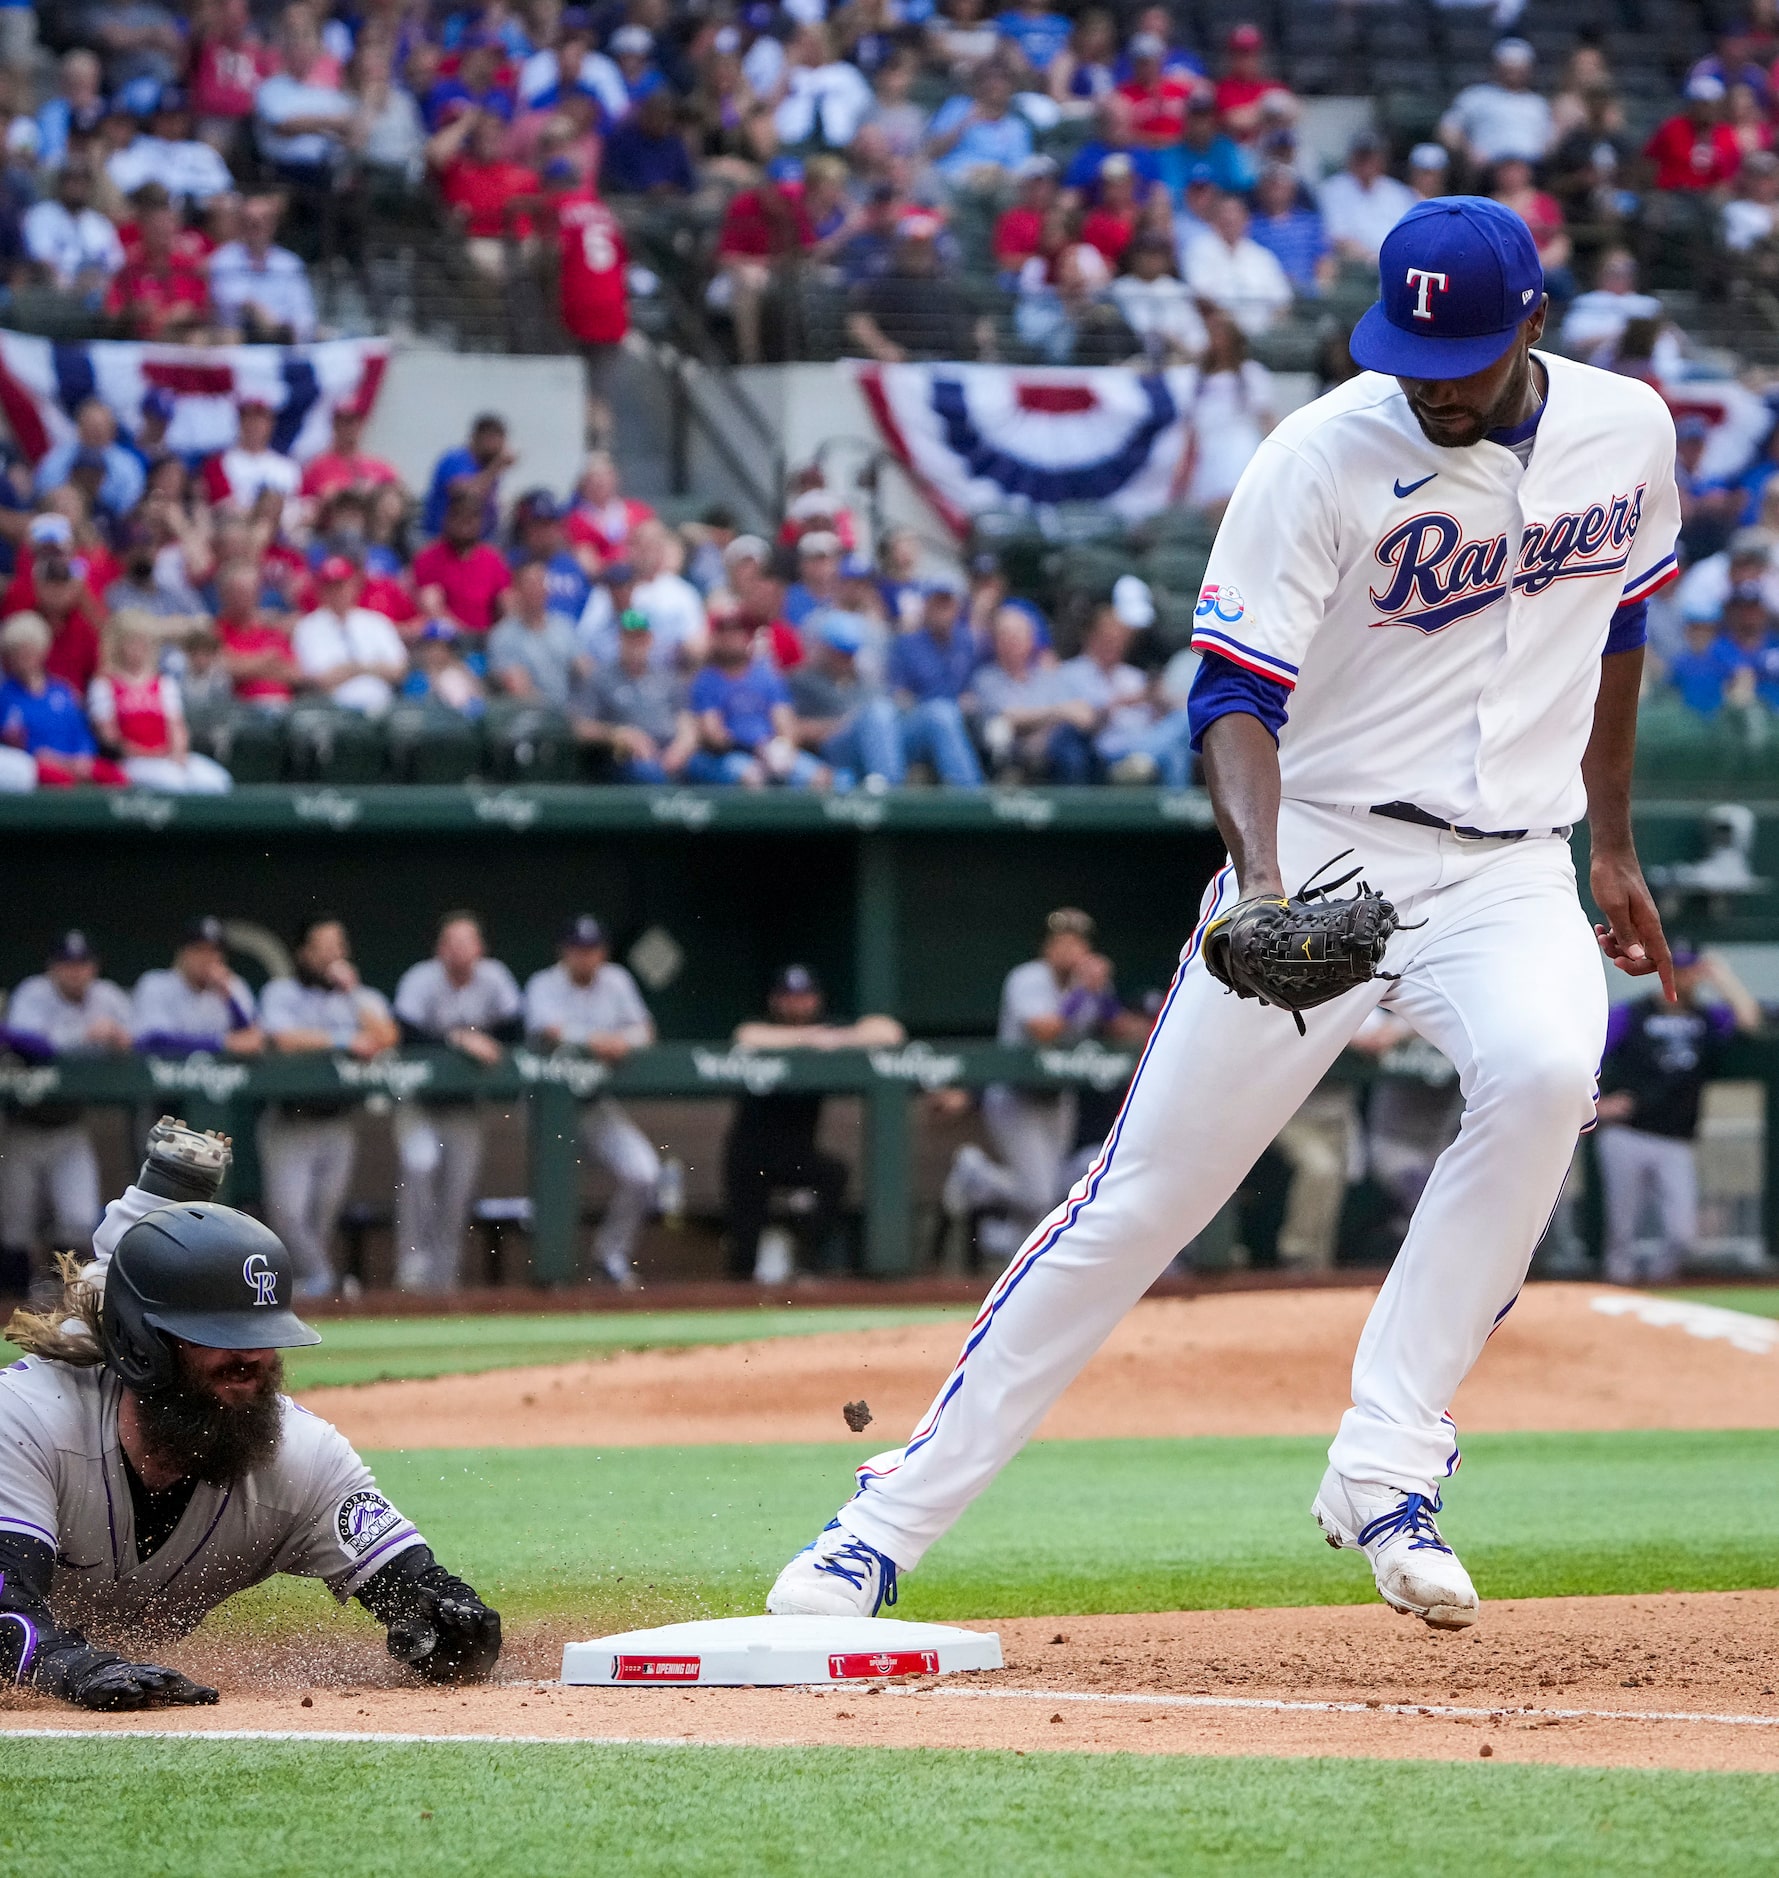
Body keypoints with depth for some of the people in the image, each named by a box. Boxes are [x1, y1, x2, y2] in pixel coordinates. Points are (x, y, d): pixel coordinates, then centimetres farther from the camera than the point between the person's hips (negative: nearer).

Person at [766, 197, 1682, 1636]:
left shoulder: (1628, 431, 1)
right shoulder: (1321, 458, -15)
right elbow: (1236, 696, -20)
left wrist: (1613, 847, 20)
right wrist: (1259, 880, -38)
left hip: (1511, 869, 2)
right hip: (1323, 857, -2)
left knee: (1545, 1073, -31)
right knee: (1141, 1197, -4)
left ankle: (1385, 1473, -25)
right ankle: (893, 1519, 8)